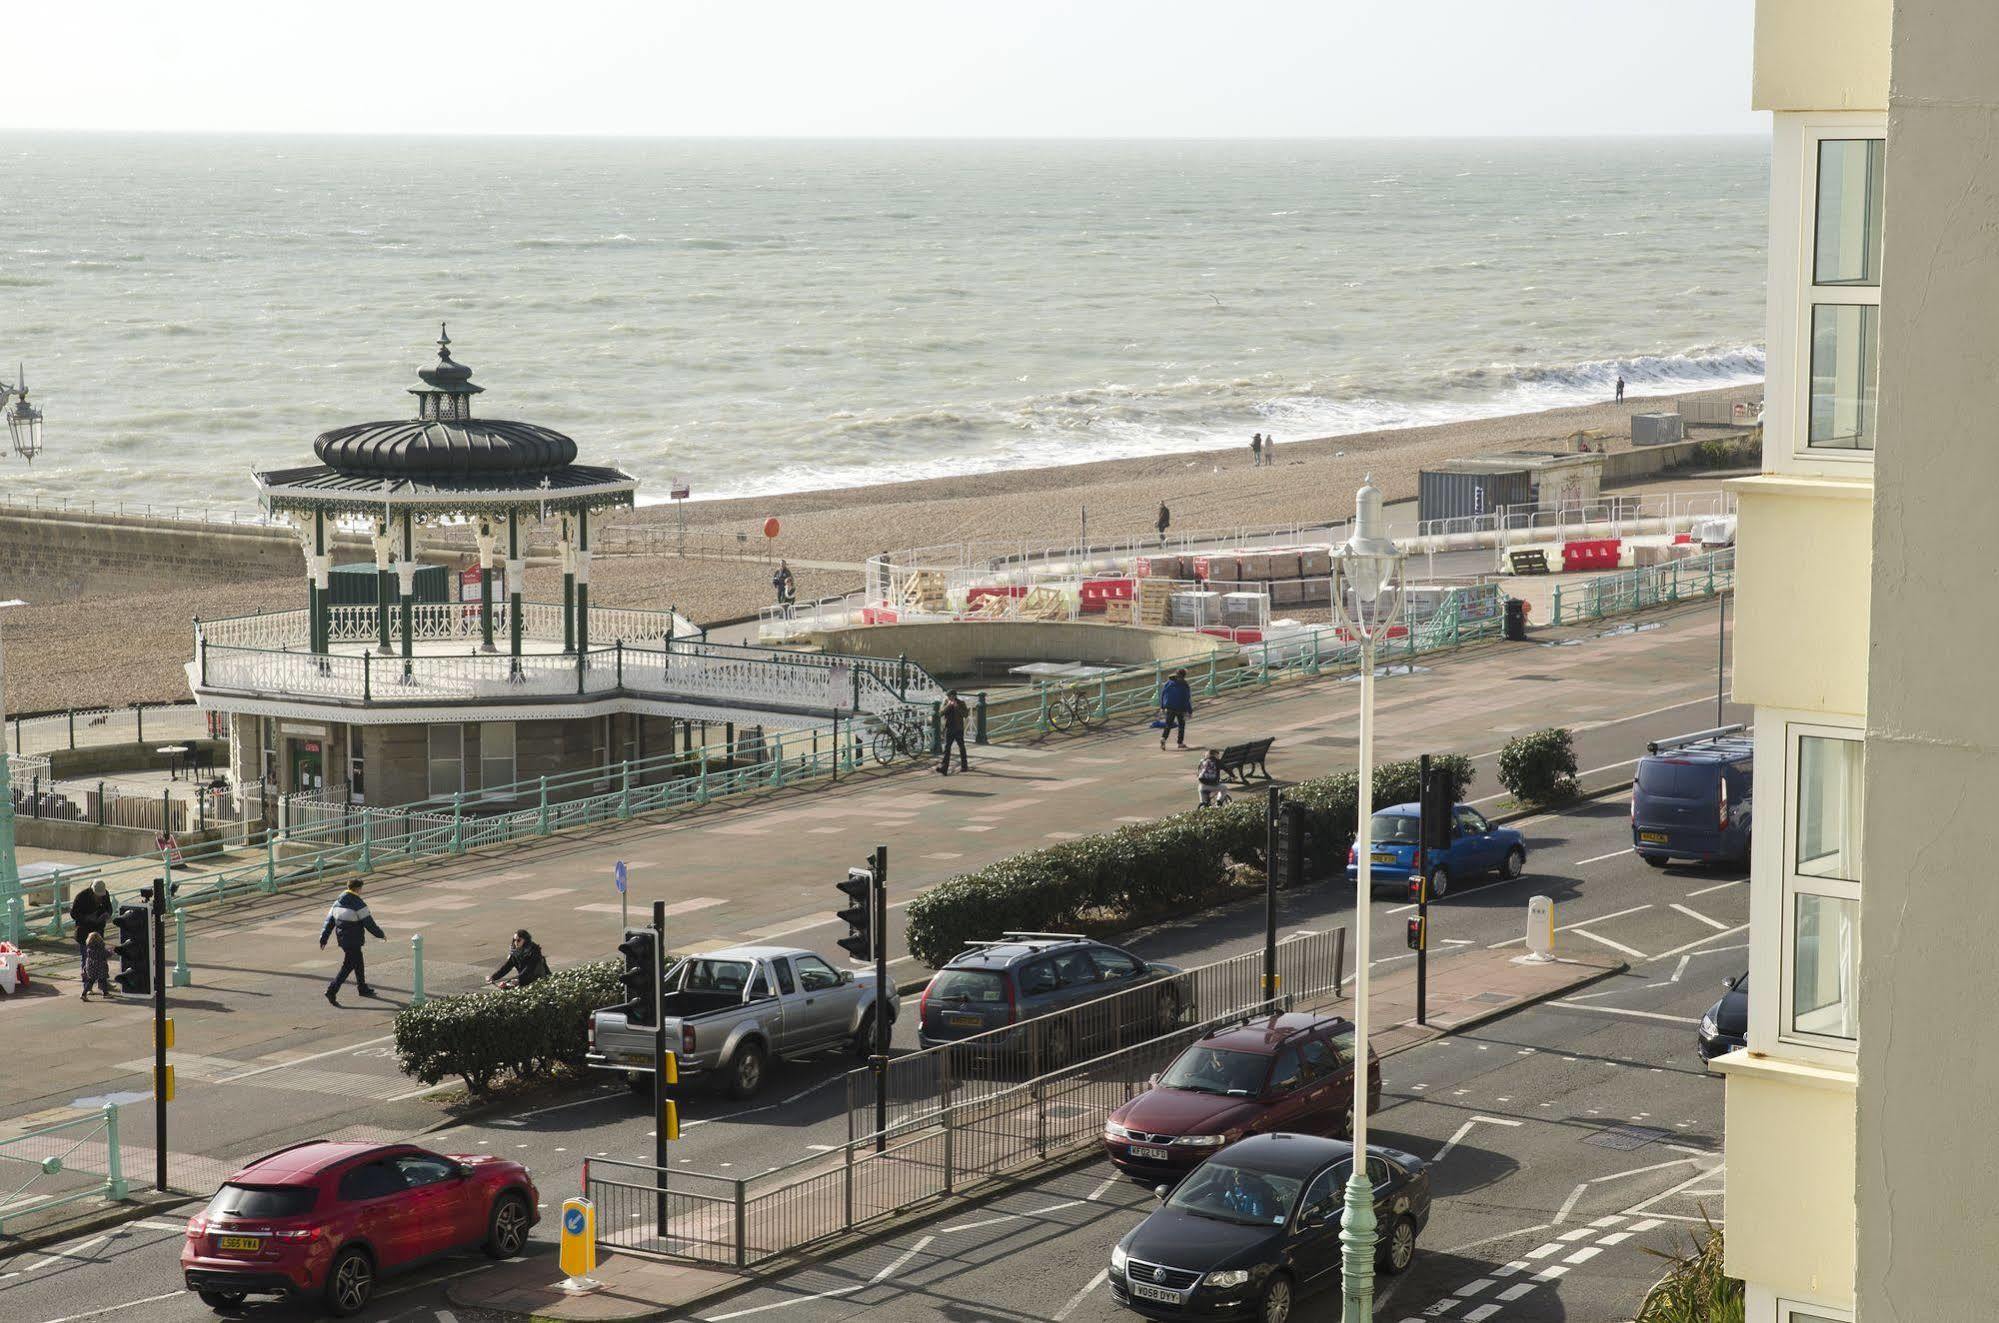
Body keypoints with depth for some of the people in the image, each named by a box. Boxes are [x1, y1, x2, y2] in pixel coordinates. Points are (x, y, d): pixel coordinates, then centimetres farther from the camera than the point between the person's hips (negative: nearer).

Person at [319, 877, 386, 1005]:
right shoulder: (358, 904, -15)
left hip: (342, 939, 8)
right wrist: (381, 934, 0)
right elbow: (369, 923, -13)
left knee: (359, 963, 23)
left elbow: (329, 921, 8)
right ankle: (332, 991, -14)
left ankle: (363, 988, 35)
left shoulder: (338, 903, 7)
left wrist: (323, 939, 11)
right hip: (353, 941, -8)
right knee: (347, 966, -5)